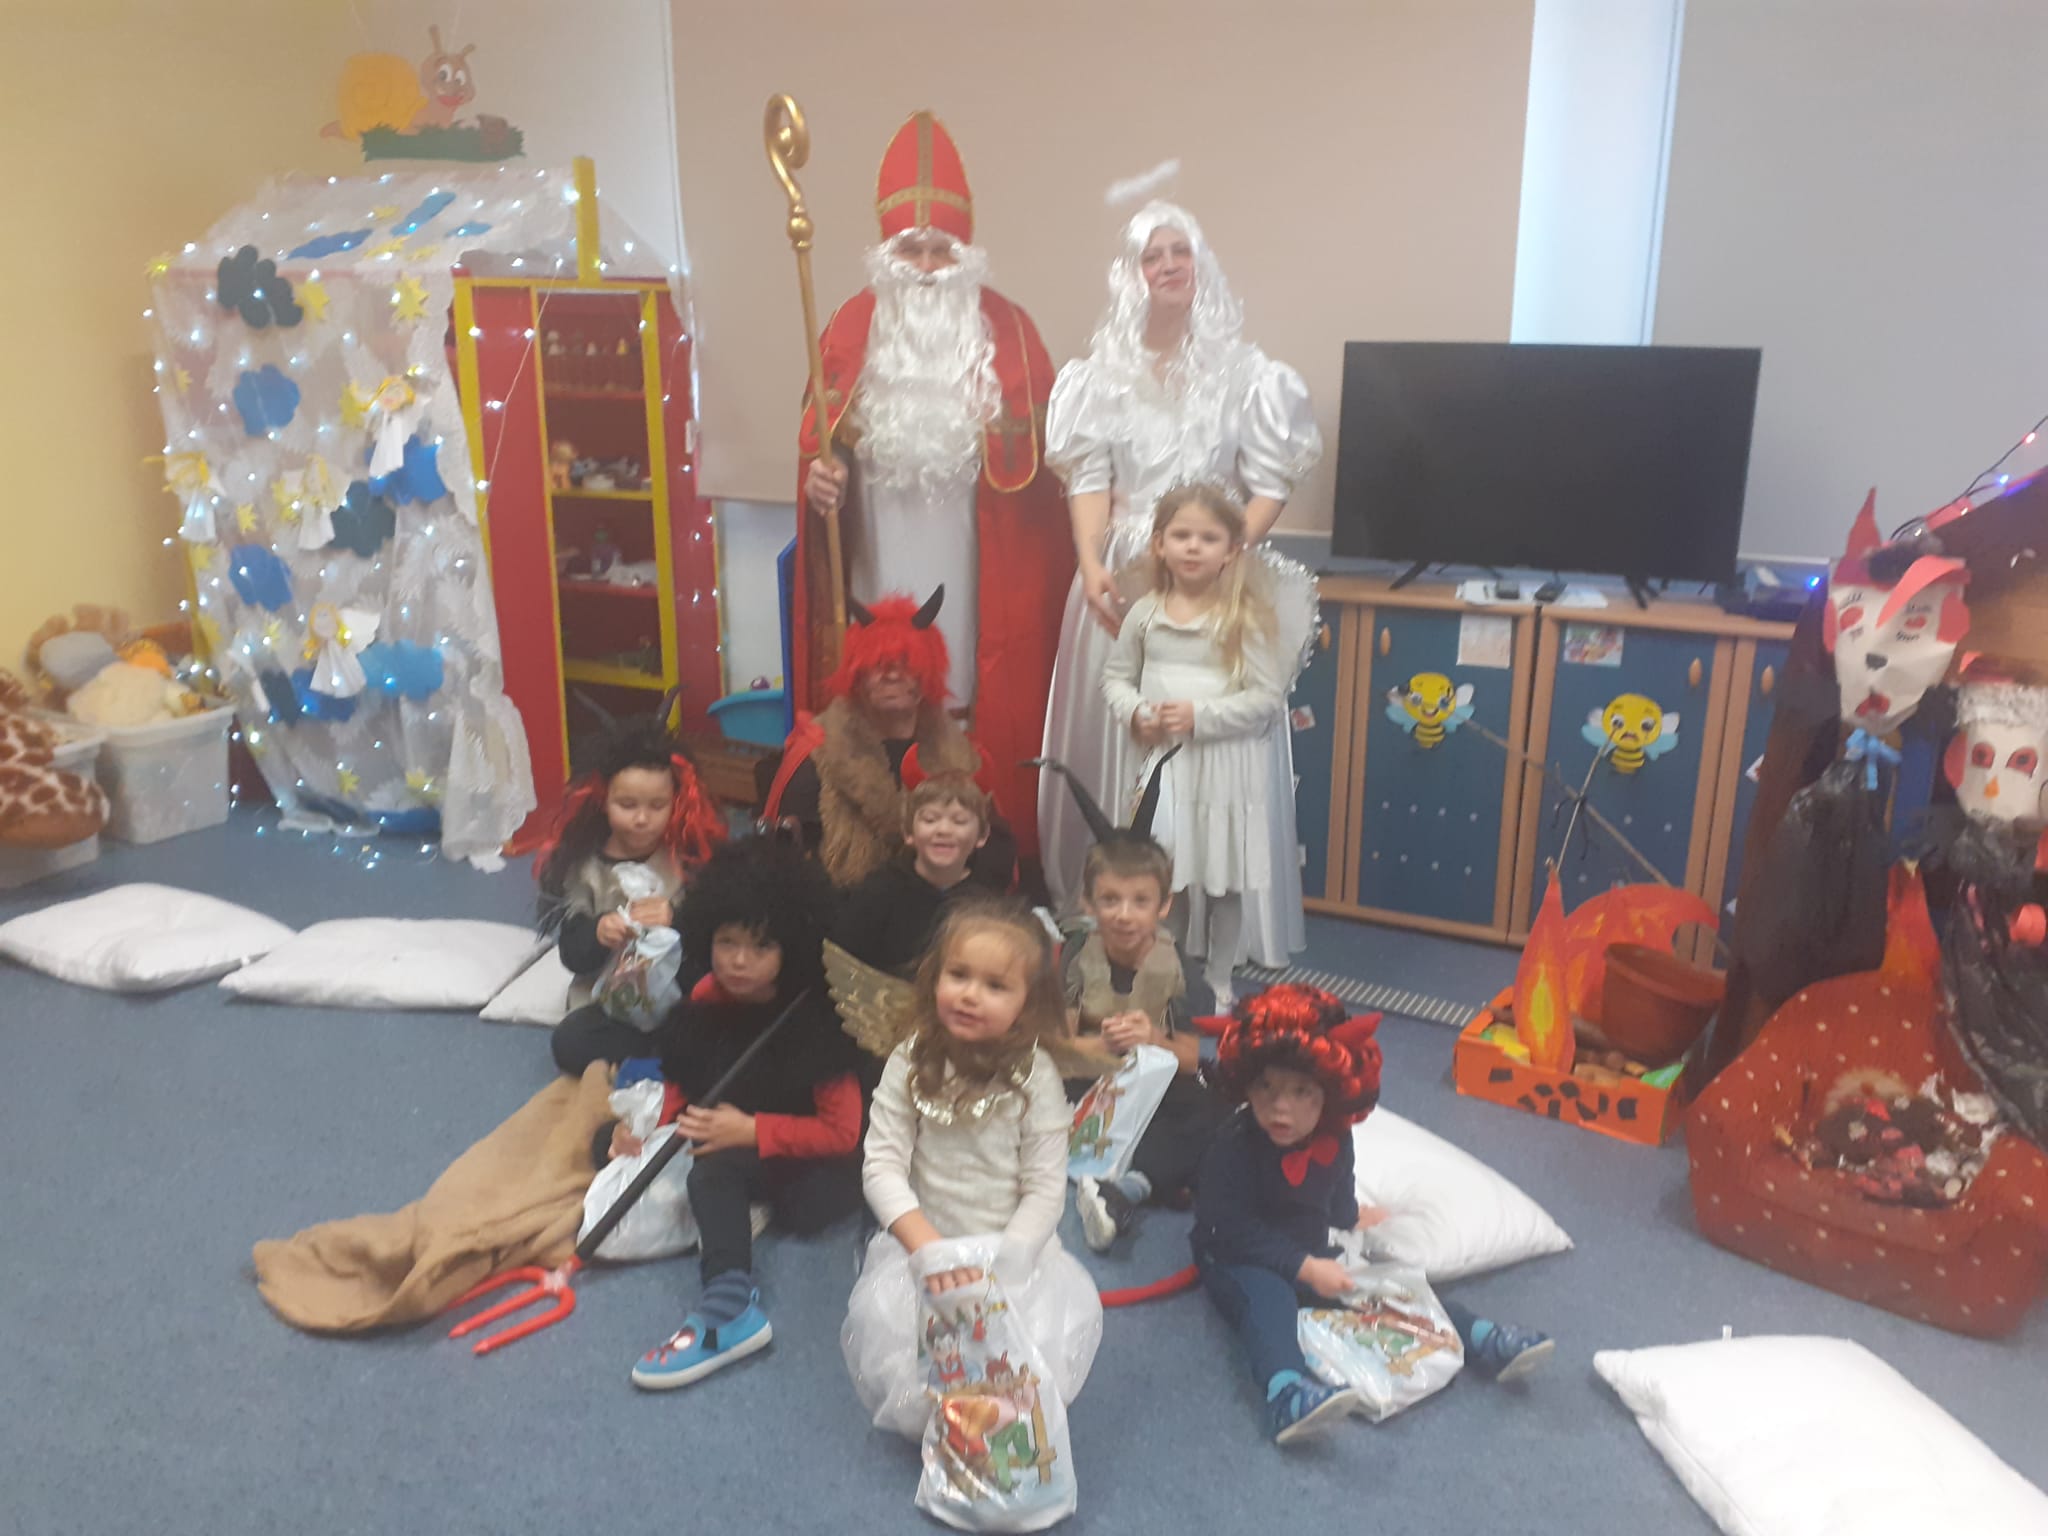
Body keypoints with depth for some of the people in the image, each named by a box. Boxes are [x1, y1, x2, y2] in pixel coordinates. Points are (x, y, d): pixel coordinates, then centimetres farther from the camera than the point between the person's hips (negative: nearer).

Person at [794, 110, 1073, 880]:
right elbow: (820, 429, 3)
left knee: (975, 698, 3)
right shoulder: (854, 324, 5)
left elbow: (1045, 440, 3)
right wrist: (817, 470, -16)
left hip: (975, 552, -1)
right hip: (879, 546, 1)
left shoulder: (1007, 326, 1)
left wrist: (1010, 435, -15)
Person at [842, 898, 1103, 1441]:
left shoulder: (1035, 1075, -9)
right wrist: (930, 1248, -24)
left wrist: (997, 1267, -20)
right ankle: (929, 1417, 2)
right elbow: (883, 1167, -11)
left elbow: (1045, 1190, -9)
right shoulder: (910, 1064, -6)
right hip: (922, 1240, 1)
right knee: (883, 1314, -28)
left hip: (1014, 1249, -1)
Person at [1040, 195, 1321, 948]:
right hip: (1123, 577, 2)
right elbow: (1088, 481, 1)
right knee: (1114, 735, 5)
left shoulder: (1243, 370, -1)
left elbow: (1270, 487, -3)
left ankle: (1212, 916, 9)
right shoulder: (1101, 372, 6)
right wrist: (1092, 566, -14)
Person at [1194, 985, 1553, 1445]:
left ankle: (1483, 1341, 2)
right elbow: (1233, 1229, -26)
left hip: (1311, 1255, 7)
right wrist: (1304, 1268, -29)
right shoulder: (1234, 1147, -25)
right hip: (1240, 1263, -7)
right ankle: (1287, 1396, -59)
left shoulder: (1334, 1141, -3)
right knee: (1269, 1297, -36)